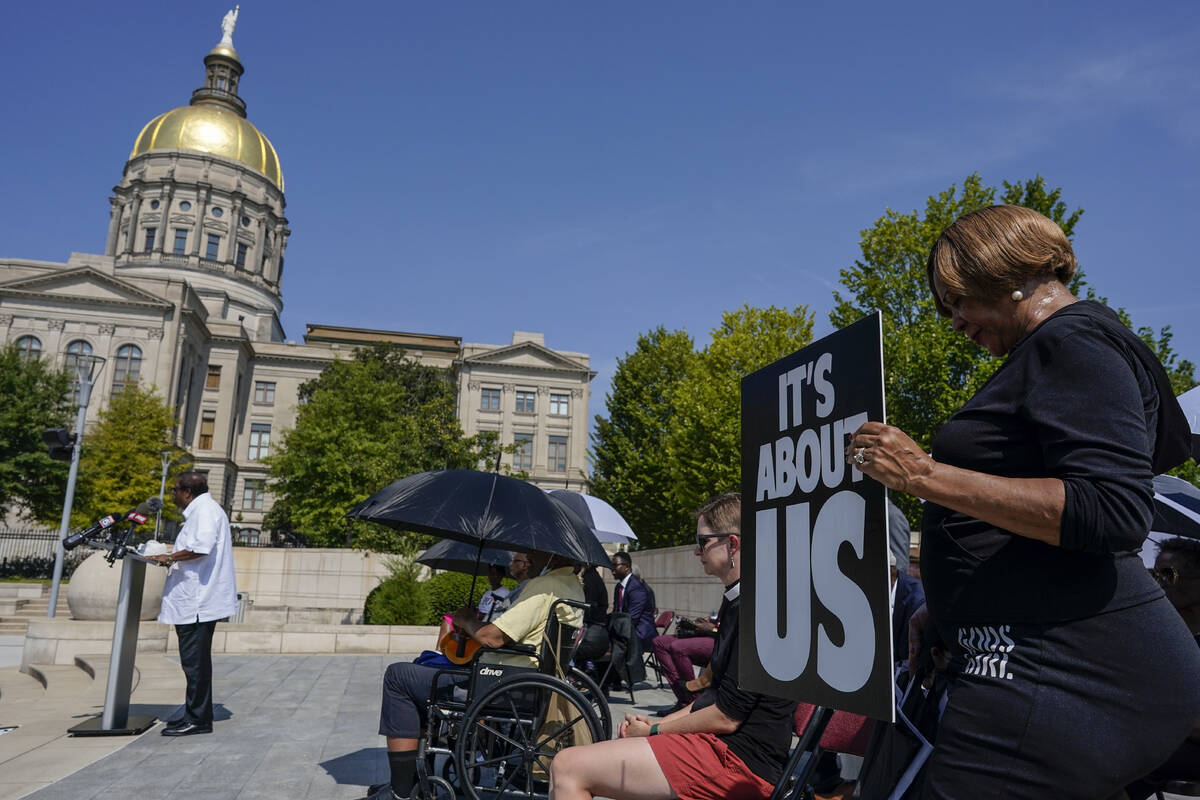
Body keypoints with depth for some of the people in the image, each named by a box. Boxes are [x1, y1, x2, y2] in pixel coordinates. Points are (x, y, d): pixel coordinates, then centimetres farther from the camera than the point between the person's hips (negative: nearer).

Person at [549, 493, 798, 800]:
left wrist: (653, 730, -5)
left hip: (738, 759, -11)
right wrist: (653, 724, 12)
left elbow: (727, 716, -18)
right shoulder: (736, 602, 17)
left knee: (567, 766, -17)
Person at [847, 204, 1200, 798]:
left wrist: (925, 475, -24)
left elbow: (1113, 512, -24)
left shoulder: (1072, 342, -10)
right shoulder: (1055, 351, 21)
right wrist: (946, 606, 22)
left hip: (1068, 672, -11)